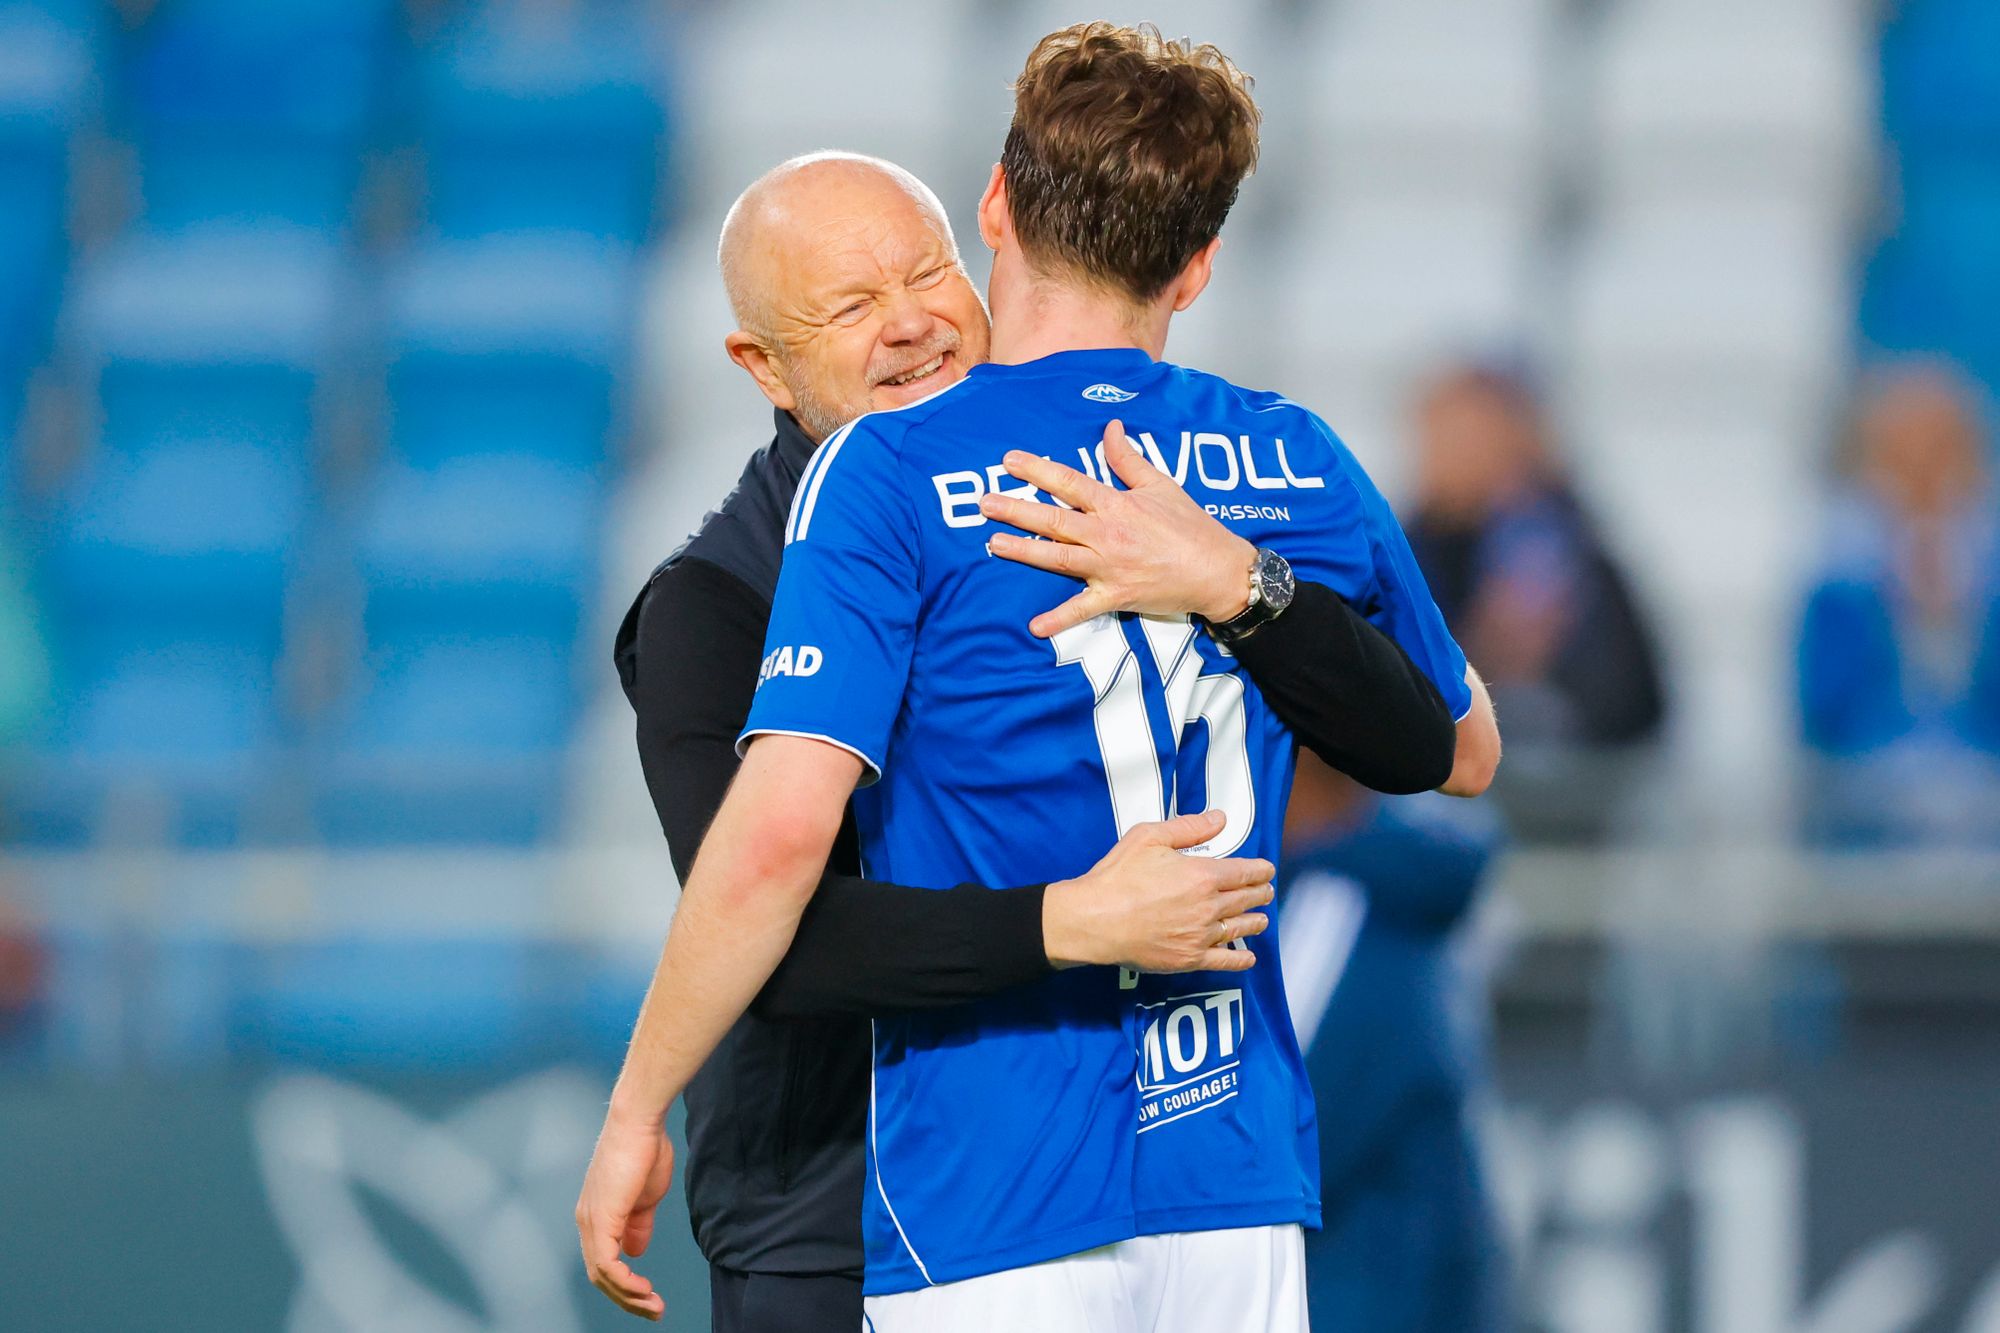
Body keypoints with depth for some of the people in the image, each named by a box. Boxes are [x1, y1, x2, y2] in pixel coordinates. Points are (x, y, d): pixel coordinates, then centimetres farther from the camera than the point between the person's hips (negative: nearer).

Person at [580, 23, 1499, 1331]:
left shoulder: (889, 472, -8)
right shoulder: (1301, 464, 8)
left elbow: (783, 827, -19)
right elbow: (1467, 751, 24)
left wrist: (637, 1111, -10)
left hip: (991, 1211, -4)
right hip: (1242, 1190, 5)